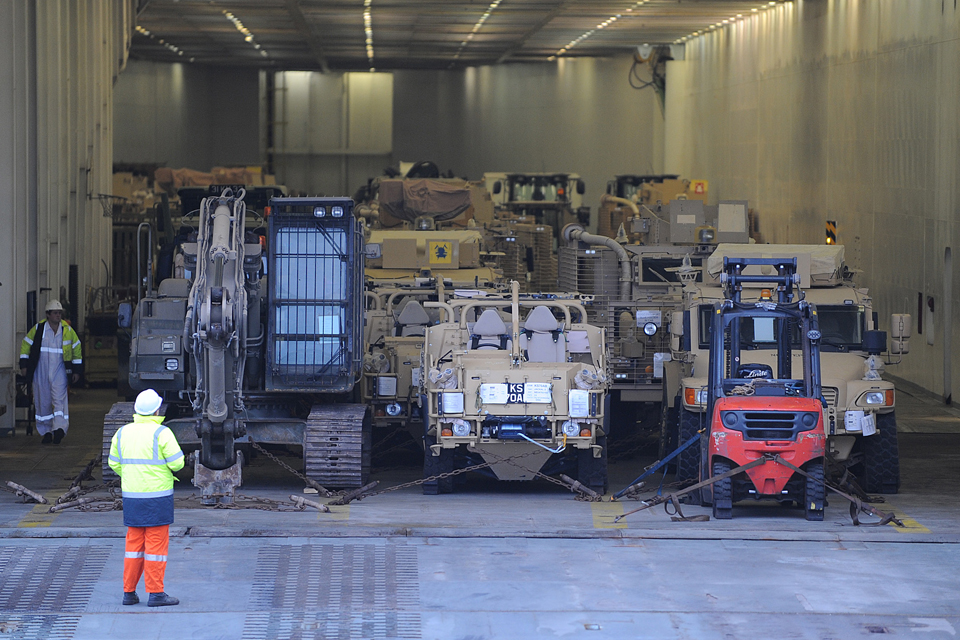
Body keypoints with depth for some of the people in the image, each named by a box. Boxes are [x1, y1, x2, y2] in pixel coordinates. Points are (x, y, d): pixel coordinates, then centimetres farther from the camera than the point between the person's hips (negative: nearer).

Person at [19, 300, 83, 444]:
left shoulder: (68, 330, 3)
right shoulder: (38, 329, 0)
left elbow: (77, 349, 12)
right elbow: (25, 345, 9)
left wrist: (77, 371, 10)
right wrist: (24, 365, 3)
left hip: (59, 371, -1)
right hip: (41, 371, 1)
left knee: (59, 399, -15)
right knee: (43, 402, 5)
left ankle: (59, 428, -24)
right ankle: (46, 431, 15)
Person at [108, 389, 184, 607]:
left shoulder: (122, 433, 6)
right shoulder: (161, 433, -11)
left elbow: (114, 463, 12)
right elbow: (177, 463, -13)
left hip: (131, 495, 6)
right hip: (157, 495, -5)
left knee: (134, 543, 13)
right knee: (156, 544, -1)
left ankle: (129, 591, 14)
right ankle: (155, 593, 0)